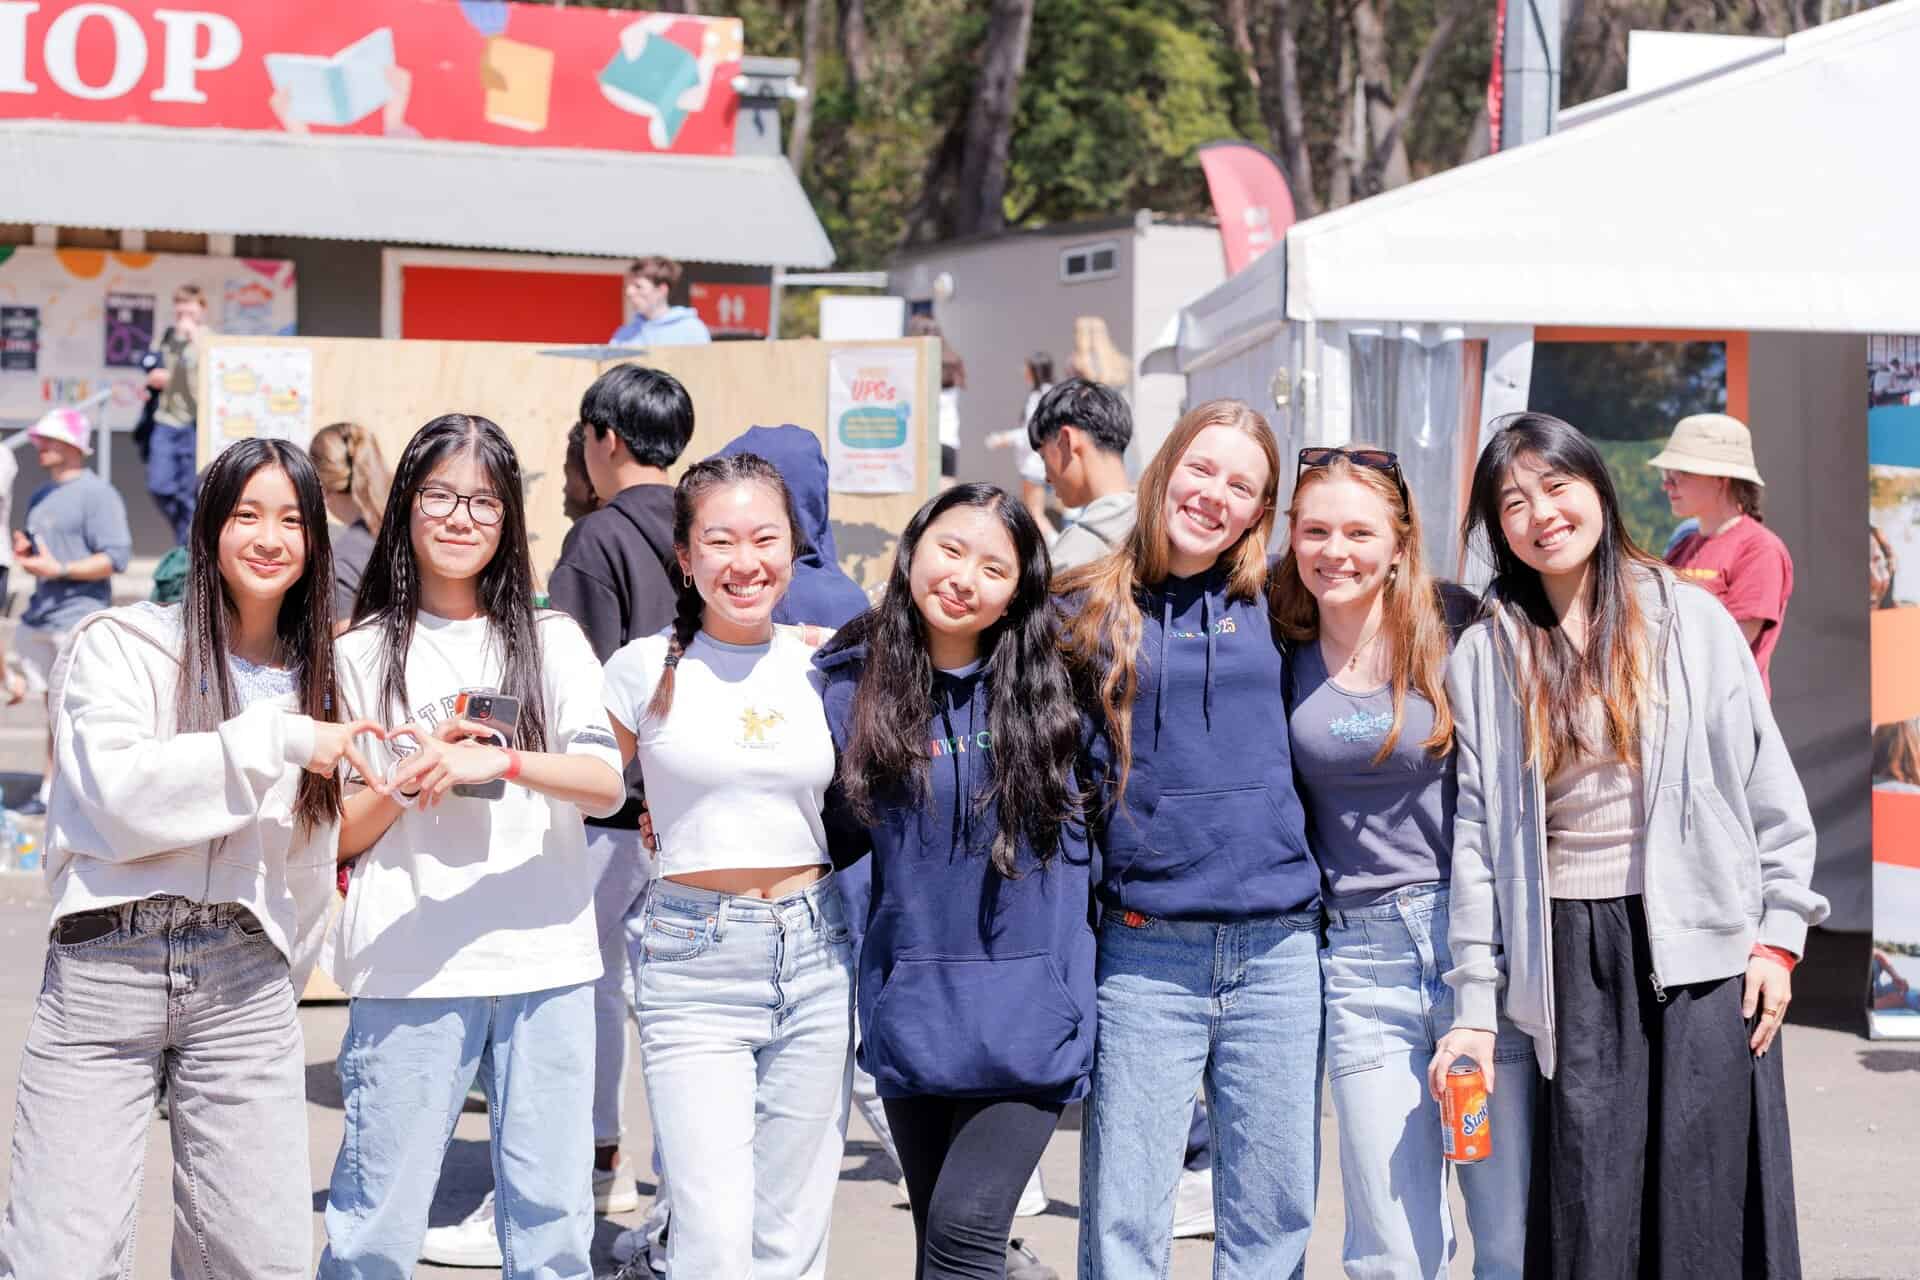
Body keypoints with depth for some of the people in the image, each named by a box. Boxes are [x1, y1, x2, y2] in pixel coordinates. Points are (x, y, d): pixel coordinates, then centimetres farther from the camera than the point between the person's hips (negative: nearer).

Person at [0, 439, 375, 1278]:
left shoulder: (316, 683, 17)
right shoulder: (121, 646, 2)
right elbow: (114, 792, -14)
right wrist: (276, 739, -15)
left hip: (245, 982, 4)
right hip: (104, 968, -4)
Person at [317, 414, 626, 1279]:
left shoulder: (550, 641, 10)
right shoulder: (363, 655, 8)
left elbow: (606, 785, -4)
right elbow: (338, 835, 8)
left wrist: (499, 760, -20)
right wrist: (411, 779, -10)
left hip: (545, 963, 1)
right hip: (407, 972, -1)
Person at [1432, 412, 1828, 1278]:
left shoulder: (1691, 620, 6)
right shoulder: (1486, 656, 8)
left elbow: (1768, 787, 6)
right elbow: (1474, 832, 6)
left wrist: (1780, 934, -2)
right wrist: (1473, 1005, 1)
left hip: (1698, 943, -1)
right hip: (1569, 954, 1)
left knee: (1707, 1206, -5)